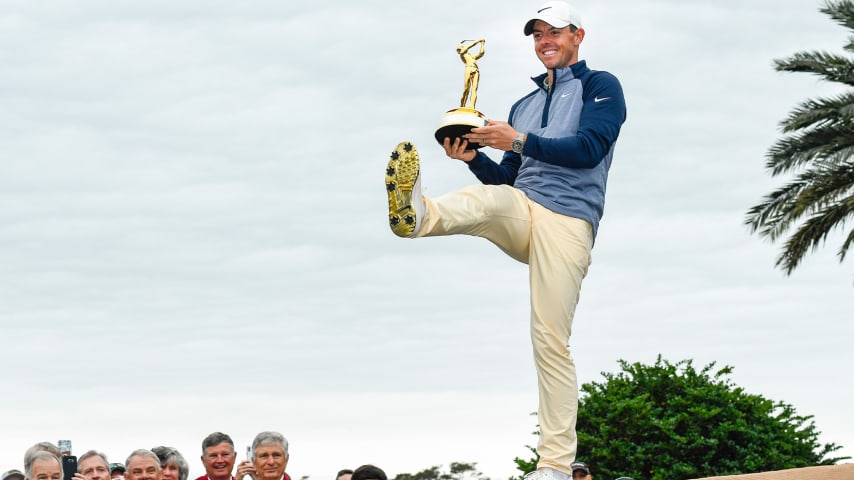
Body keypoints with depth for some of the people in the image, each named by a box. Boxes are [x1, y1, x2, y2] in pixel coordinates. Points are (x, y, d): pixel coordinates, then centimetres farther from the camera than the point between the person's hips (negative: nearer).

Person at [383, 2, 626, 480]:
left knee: (551, 339, -12)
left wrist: (519, 142, -15)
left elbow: (590, 148, -8)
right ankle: (418, 213, -64)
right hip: (521, 212, 5)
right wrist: (473, 157, 2)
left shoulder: (600, 86, 8)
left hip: (567, 221, -5)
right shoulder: (524, 105, 27)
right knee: (487, 198, -31)